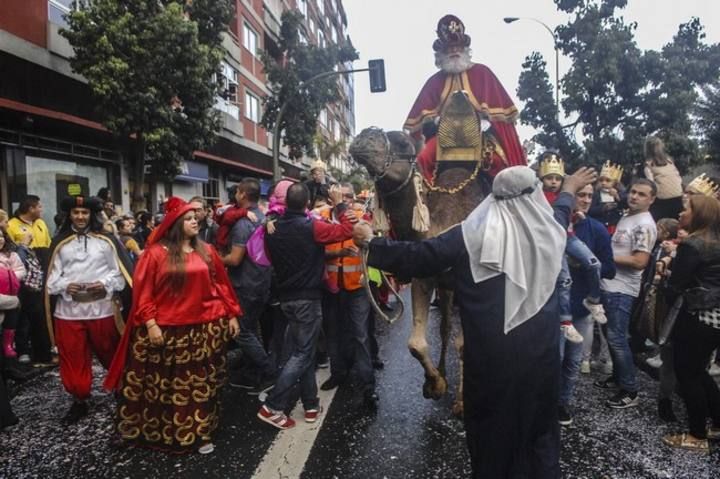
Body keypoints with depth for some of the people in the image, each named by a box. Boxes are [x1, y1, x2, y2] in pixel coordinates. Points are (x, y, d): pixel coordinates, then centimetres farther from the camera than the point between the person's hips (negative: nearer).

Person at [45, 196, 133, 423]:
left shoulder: (106, 240, 1)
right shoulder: (59, 243, 6)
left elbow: (121, 271, 1)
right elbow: (52, 276, 6)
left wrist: (105, 284, -15)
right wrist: (65, 286, -14)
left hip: (102, 308, -1)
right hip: (68, 311, 1)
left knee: (112, 354, 14)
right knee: (73, 359, 7)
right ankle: (79, 400, 24)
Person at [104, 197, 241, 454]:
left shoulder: (206, 251, 6)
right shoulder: (155, 253, -4)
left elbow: (221, 284, 10)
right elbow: (143, 292, -5)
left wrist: (231, 314, 8)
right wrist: (150, 323, -12)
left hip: (204, 329, 3)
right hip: (165, 330, -3)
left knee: (200, 384, 11)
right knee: (162, 385, 11)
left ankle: (198, 433, 24)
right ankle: (155, 432, 30)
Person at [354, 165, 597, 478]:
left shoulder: (471, 235, -11)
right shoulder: (548, 230, -1)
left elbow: (417, 257, -8)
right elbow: (560, 211, 24)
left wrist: (371, 242, 5)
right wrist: (570, 190, 47)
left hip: (489, 355, -2)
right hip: (540, 352, 3)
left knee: (490, 427, 17)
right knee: (540, 426, 21)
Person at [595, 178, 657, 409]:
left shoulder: (645, 225, -15)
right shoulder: (626, 217, 14)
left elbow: (639, 262, -22)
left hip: (622, 290, -9)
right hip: (610, 285, 9)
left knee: (617, 338, -5)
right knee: (612, 335, 17)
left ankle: (629, 391, 7)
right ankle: (617, 377, 32)